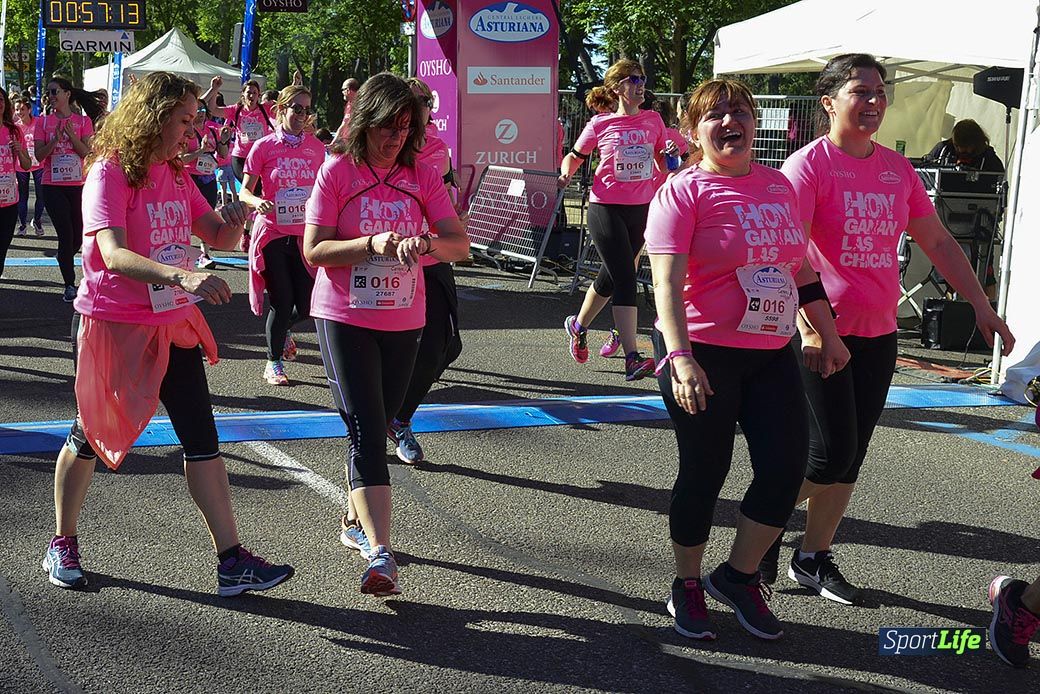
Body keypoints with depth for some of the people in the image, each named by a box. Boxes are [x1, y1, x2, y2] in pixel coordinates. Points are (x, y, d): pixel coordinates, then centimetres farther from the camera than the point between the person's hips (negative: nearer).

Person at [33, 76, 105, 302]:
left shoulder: (83, 121, 2)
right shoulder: (43, 122, 2)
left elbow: (87, 152, -6)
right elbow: (39, 156, -4)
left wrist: (71, 135, -19)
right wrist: (55, 139, -17)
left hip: (78, 185, 1)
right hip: (53, 186, -1)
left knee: (78, 237, 7)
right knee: (66, 234, -7)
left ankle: (65, 262, 38)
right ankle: (69, 284, 1)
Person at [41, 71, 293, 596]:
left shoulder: (175, 175, 7)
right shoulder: (110, 173, -16)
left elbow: (218, 237, 13)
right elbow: (114, 255, -30)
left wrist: (233, 219, -11)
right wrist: (181, 276, -46)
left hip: (172, 324, 6)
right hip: (111, 326, -6)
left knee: (202, 438, 1)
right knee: (92, 435, 11)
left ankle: (232, 561, 3)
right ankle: (62, 544, 31)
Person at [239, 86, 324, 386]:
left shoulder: (316, 147, 5)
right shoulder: (264, 146, -5)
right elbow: (244, 191, -3)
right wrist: (258, 202, -24)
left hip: (305, 235, 3)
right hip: (273, 233, -3)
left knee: (308, 305, 1)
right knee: (282, 302, -3)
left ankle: (283, 329, 37)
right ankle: (273, 363, 18)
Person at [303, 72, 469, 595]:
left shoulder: (422, 176, 3)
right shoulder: (337, 171, -6)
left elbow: (460, 245, -3)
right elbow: (314, 251, -11)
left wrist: (425, 243, -25)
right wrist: (372, 243, -26)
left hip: (403, 321, 4)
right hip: (344, 318, -4)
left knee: (376, 427, 15)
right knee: (366, 432, -12)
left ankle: (356, 521, 35)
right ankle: (380, 553, -18)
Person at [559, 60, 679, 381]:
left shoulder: (653, 120, 6)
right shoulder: (601, 124, -3)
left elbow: (662, 164, 15)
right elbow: (575, 155, 9)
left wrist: (670, 156, -8)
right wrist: (566, 173, -12)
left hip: (641, 209, 5)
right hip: (606, 208, -5)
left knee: (612, 276, 16)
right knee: (625, 278, -14)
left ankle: (578, 326, 41)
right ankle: (632, 358, -16)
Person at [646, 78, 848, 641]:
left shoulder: (778, 186, 9)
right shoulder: (683, 192, -10)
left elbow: (801, 267, 19)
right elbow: (667, 282, -19)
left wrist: (829, 335, 20)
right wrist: (680, 358, -31)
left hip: (771, 354, 6)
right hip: (702, 355, -5)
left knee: (786, 467, 1)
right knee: (704, 473, 3)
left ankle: (739, 577, 22)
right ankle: (687, 586, 25)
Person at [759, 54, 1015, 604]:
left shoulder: (896, 168, 9)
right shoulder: (810, 165, -10)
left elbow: (937, 241, 15)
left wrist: (981, 305, 12)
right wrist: (812, 324, -29)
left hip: (878, 333, 6)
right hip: (823, 333, -6)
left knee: (850, 457, 9)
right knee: (832, 451, -7)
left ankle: (814, 558, 22)